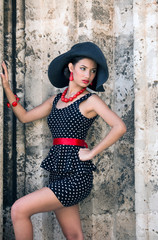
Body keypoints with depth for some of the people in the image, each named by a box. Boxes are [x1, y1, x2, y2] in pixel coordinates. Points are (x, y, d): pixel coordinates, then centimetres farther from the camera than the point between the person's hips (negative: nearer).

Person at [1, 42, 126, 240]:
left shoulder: (90, 100, -5)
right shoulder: (56, 100, 14)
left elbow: (119, 127, -16)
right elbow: (24, 116, 20)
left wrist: (91, 153, -14)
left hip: (76, 174, -6)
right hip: (58, 173, 6)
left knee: (19, 210, -13)